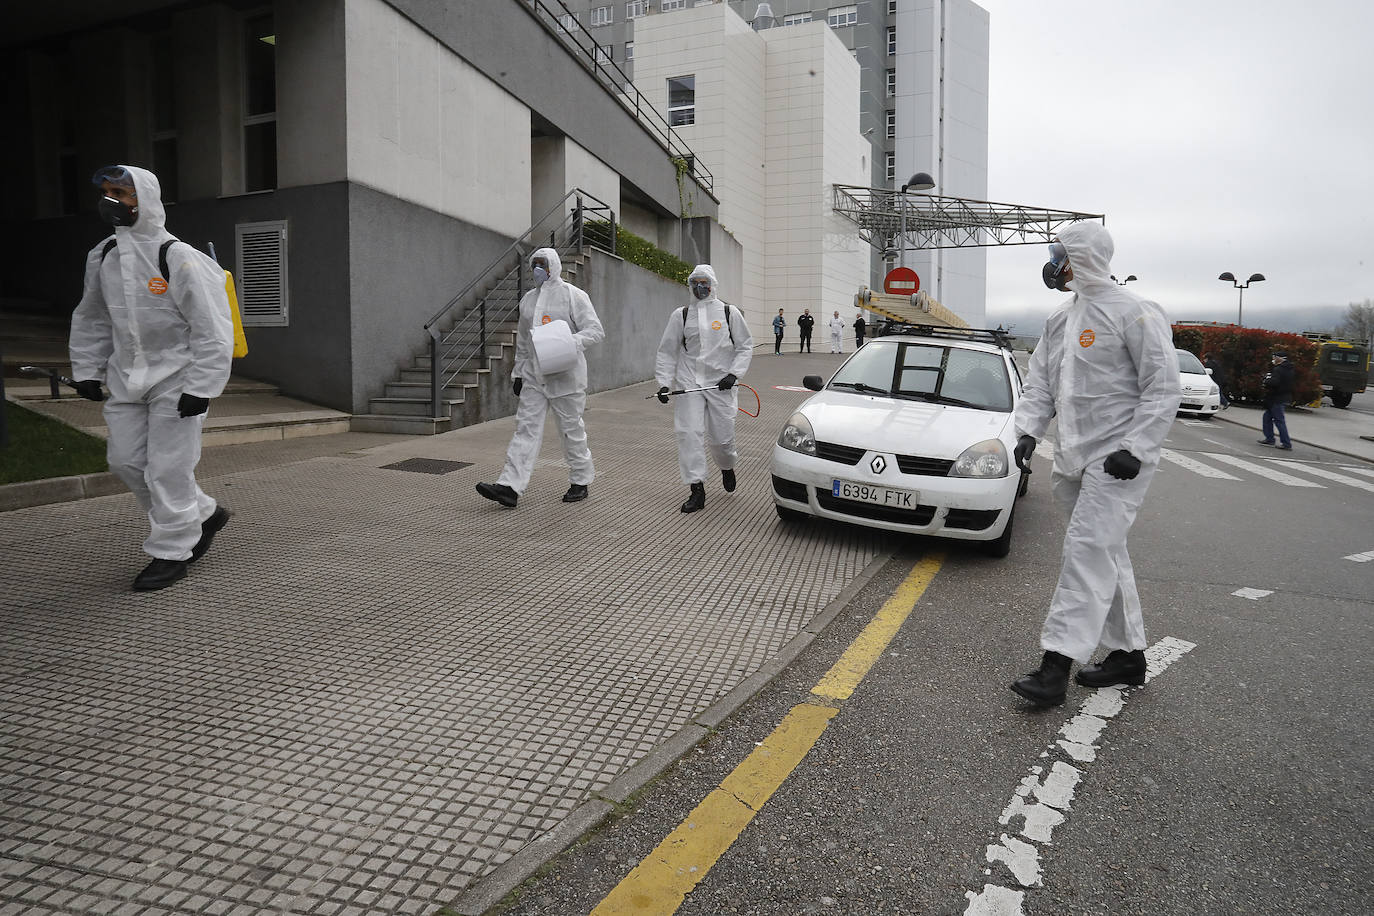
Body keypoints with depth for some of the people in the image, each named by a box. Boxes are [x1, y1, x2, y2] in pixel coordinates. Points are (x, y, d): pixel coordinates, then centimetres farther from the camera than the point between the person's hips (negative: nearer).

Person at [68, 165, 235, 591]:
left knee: (168, 468, -5)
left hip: (176, 377, -8)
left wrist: (200, 388, -19)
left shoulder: (178, 259, -16)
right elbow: (91, 319, 20)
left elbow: (212, 328, -17)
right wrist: (87, 370, 14)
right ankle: (204, 515, 26)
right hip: (129, 377, 8)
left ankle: (171, 552, 10)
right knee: (126, 460, 8)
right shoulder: (102, 256, 7)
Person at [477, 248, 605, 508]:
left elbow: (596, 330, -11)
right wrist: (518, 372, 19)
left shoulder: (573, 296, -5)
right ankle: (510, 487, -8)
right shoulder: (528, 299, 15)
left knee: (571, 429, 4)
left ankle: (580, 482, 20)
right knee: (526, 428, -2)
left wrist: (571, 342, -27)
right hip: (534, 377, 5)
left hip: (565, 375, -5)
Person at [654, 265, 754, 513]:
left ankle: (727, 466, 36)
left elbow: (745, 346, 8)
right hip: (689, 383, 1)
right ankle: (697, 490, -3)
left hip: (721, 384, -1)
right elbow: (667, 352, 9)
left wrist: (734, 374, -6)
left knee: (721, 437, 1)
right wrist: (664, 383, -1)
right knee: (688, 433, -10)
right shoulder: (680, 315, 8)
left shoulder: (730, 313, 5)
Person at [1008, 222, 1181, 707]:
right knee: (1106, 555, 14)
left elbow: (1162, 389, -11)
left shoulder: (1134, 312, -9)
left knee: (1088, 549, -14)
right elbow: (1039, 384, 15)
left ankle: (1057, 664, -16)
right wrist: (1028, 430, -2)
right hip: (1075, 458, 8)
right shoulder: (1060, 320, 15)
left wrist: (1134, 448, -19)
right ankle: (1128, 653, 26)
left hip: (1117, 457, -8)